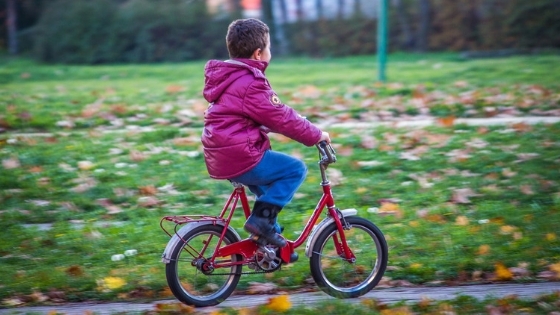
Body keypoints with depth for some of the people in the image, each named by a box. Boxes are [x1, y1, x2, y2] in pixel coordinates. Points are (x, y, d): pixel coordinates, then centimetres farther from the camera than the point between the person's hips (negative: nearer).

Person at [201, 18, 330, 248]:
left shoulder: (227, 77, 15)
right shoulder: (250, 83, -17)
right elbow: (281, 118, -14)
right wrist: (315, 135, -2)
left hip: (218, 159, 10)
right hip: (240, 159, -10)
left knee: (267, 187, 31)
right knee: (296, 169, -1)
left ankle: (269, 241, 30)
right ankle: (262, 218, -7)